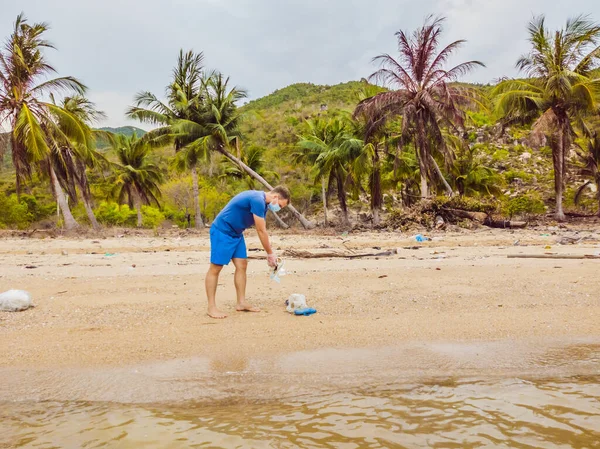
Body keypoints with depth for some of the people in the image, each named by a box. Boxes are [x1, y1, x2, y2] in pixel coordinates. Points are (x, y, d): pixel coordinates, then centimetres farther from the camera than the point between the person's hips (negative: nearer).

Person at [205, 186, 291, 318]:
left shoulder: (262, 202, 8)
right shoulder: (257, 200, -23)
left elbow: (262, 231, 14)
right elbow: (261, 231, -19)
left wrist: (270, 253, 10)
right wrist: (270, 253, -9)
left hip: (236, 234, 10)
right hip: (222, 231, -10)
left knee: (242, 266, 7)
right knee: (215, 268, -5)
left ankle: (241, 303, 13)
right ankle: (211, 307, 0)